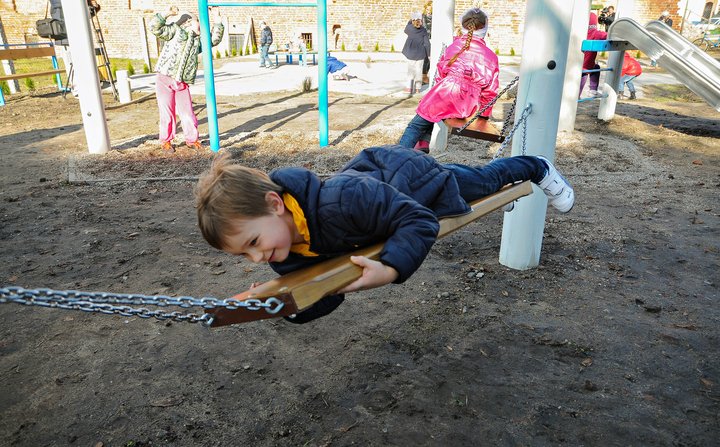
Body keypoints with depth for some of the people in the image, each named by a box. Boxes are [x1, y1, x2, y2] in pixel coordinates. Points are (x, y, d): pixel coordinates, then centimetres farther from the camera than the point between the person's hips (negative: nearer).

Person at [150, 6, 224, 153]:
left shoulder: (198, 40, 17)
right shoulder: (175, 30, 2)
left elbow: (215, 39, 15)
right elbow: (155, 28, -7)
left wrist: (217, 19, 11)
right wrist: (167, 14, -13)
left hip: (182, 85, 4)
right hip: (165, 80, -4)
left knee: (187, 113, 3)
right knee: (167, 113, 0)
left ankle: (192, 139, 18)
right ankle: (166, 141, 13)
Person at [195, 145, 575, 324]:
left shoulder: (339, 201, -48)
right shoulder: (285, 253, -25)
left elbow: (419, 219, -39)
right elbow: (327, 293, -16)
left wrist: (392, 268, -55)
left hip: (415, 176, -4)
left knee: (482, 181, 26)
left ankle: (538, 168, 56)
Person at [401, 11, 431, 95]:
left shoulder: (409, 28, -8)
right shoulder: (424, 31, -8)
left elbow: (406, 30, 17)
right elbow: (427, 43, -6)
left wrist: (409, 21, 25)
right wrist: (429, 54, 2)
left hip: (411, 53, 0)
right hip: (420, 54, 0)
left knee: (410, 70, 7)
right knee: (418, 70, 9)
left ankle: (409, 88, 2)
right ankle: (417, 87, 12)